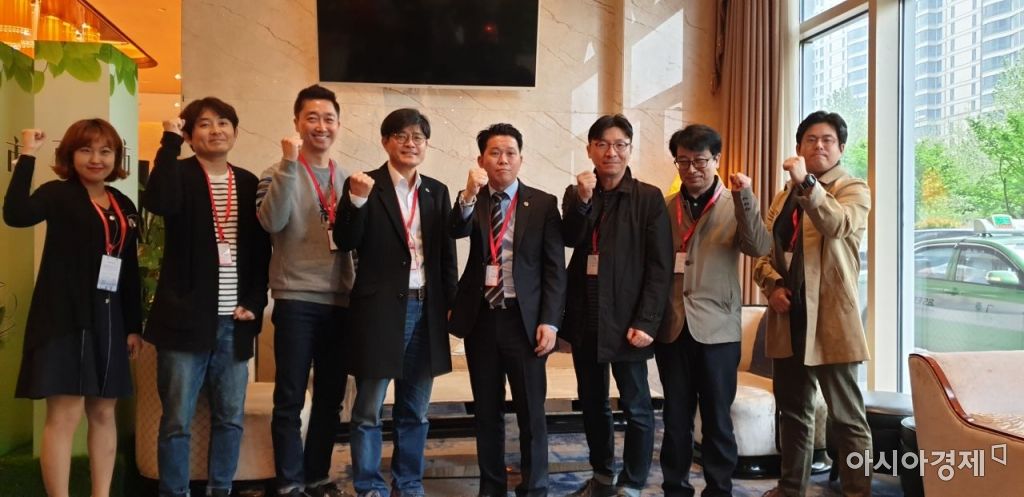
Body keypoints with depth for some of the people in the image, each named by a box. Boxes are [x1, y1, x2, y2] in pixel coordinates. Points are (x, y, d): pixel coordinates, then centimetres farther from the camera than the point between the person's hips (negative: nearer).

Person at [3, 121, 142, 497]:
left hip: (108, 319, 6)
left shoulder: (124, 206, 11)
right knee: (64, 414, -4)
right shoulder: (58, 194, -4)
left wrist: (134, 325, 11)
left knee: (103, 413, 11)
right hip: (64, 317, -5)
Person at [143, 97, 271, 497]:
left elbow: (261, 249, 12)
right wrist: (170, 140, -16)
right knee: (177, 421, 1)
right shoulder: (179, 174, 1)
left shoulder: (248, 183, 11)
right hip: (186, 320, -4)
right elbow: (157, 202, -24)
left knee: (230, 419, 10)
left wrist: (254, 303, 1)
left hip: (234, 323, 4)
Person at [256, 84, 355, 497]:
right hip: (296, 300, -4)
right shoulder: (280, 174, -1)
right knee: (290, 399, 1)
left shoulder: (347, 179, 12)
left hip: (340, 301, 5)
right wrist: (289, 164, -23)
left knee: (330, 398, 11)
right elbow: (271, 221, -21)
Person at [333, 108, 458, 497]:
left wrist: (452, 304, 6)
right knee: (368, 410, 4)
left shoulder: (437, 191, 11)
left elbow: (446, 254, 11)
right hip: (379, 309, -4)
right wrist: (356, 200, -24)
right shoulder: (364, 185, -1)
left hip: (425, 309, 4)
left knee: (415, 410, 13)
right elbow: (345, 243, -9)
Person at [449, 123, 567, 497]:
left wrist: (549, 322, -10)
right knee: (486, 411, 12)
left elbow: (555, 267, -3)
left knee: (531, 411, 4)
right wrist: (470, 194, -35)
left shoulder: (543, 203, 0)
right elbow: (457, 231, -17)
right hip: (481, 318, 2)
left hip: (524, 318, -2)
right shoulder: (471, 201, 5)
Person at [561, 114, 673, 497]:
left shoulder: (649, 198, -4)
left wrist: (646, 321, -15)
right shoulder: (575, 194, 7)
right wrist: (582, 200, -21)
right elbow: (569, 240, -9)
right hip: (584, 317, 4)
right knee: (592, 403, 15)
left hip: (625, 318, -4)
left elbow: (660, 267, -8)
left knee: (635, 406, 4)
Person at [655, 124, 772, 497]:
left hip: (716, 328, -2)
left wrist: (745, 199, -28)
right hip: (672, 327, 3)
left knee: (717, 419, 6)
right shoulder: (664, 208, 7)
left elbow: (759, 248, -16)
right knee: (675, 418, 11)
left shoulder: (734, 205, 0)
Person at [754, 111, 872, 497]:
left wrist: (806, 183, -39)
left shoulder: (853, 190, -2)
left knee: (846, 417, -1)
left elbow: (837, 225, -25)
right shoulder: (784, 196, 16)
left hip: (830, 318, -6)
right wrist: (771, 285, -4)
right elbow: (763, 250, 15)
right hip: (788, 317, 6)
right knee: (792, 411, 16)